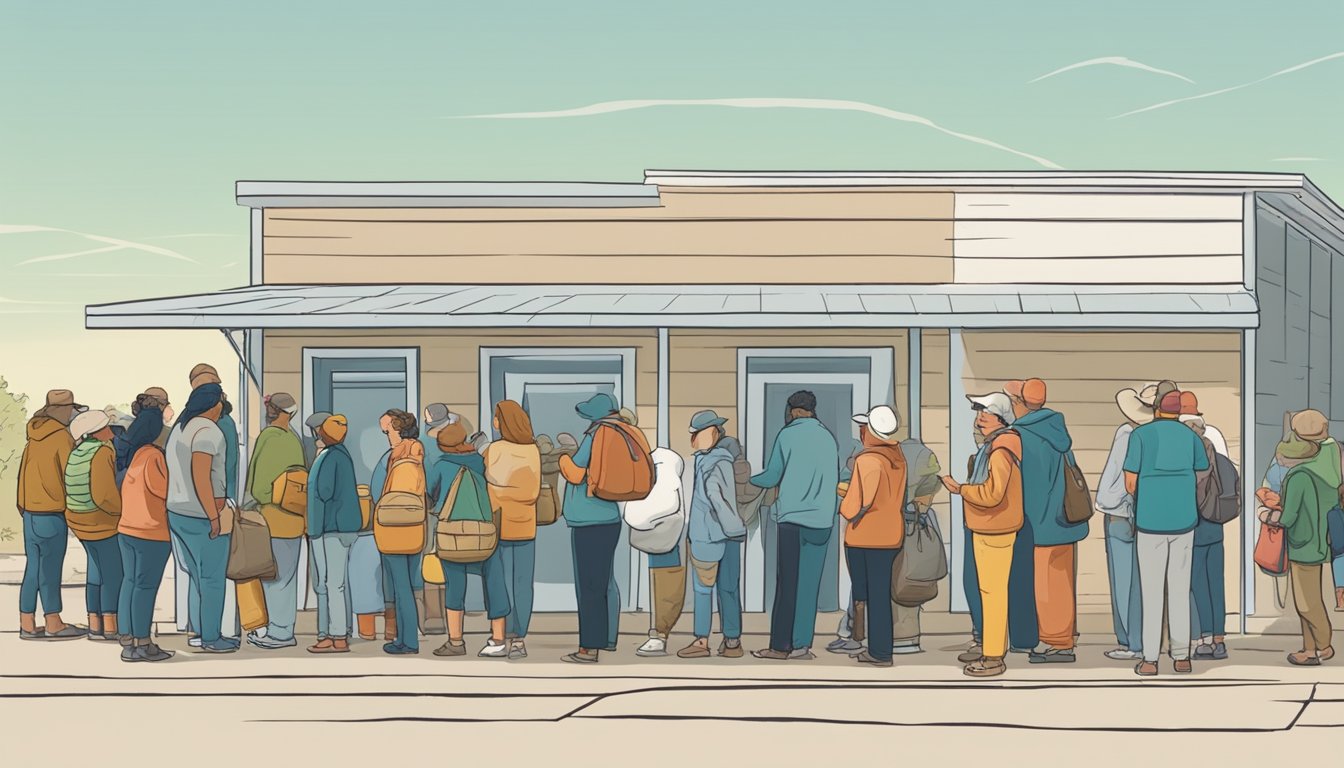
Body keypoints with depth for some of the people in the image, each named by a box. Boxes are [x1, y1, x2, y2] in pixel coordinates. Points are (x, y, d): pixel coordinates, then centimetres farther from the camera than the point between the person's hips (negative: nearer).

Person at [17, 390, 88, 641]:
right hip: (52, 513, -7)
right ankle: (53, 624, 4)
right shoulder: (62, 437, -11)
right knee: (50, 568, -1)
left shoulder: (34, 437, 8)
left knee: (33, 568, 10)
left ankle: (27, 624, 12)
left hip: (30, 512, 7)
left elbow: (26, 474, 9)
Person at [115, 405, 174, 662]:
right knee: (145, 586, -2)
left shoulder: (130, 453, 8)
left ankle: (131, 640, 15)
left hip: (127, 529, 8)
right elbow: (162, 488, -16)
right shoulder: (153, 456, -17)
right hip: (152, 533, -8)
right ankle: (142, 644, 3)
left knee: (130, 582, 11)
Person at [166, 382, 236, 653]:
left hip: (178, 513, 9)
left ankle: (202, 632, 23)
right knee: (213, 579, 1)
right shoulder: (208, 431, -16)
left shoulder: (179, 430, 13)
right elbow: (201, 476, -24)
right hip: (202, 516, -9)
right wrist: (214, 516, -21)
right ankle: (211, 638, 6)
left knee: (198, 577, 17)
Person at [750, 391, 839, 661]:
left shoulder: (788, 435, -3)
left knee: (787, 584, -1)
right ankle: (801, 644, 1)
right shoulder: (828, 438, 10)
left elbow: (772, 477, 2)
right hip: (822, 520, 4)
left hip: (793, 519, -4)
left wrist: (748, 480, 20)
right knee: (809, 584, 4)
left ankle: (780, 645, -2)